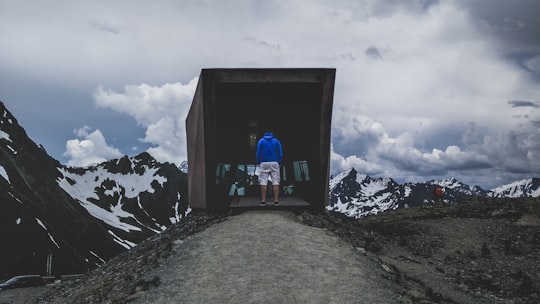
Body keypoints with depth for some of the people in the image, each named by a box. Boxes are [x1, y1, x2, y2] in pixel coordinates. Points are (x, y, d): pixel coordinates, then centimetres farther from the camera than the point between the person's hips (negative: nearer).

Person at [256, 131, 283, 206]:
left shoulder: (261, 141, 1)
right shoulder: (277, 141, 4)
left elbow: (258, 153, -1)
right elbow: (280, 154, 2)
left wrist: (258, 163, 6)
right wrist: (279, 163, 10)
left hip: (264, 163, 0)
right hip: (274, 163, 1)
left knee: (263, 182, 0)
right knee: (275, 182, 1)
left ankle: (263, 200, -3)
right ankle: (276, 200, -2)